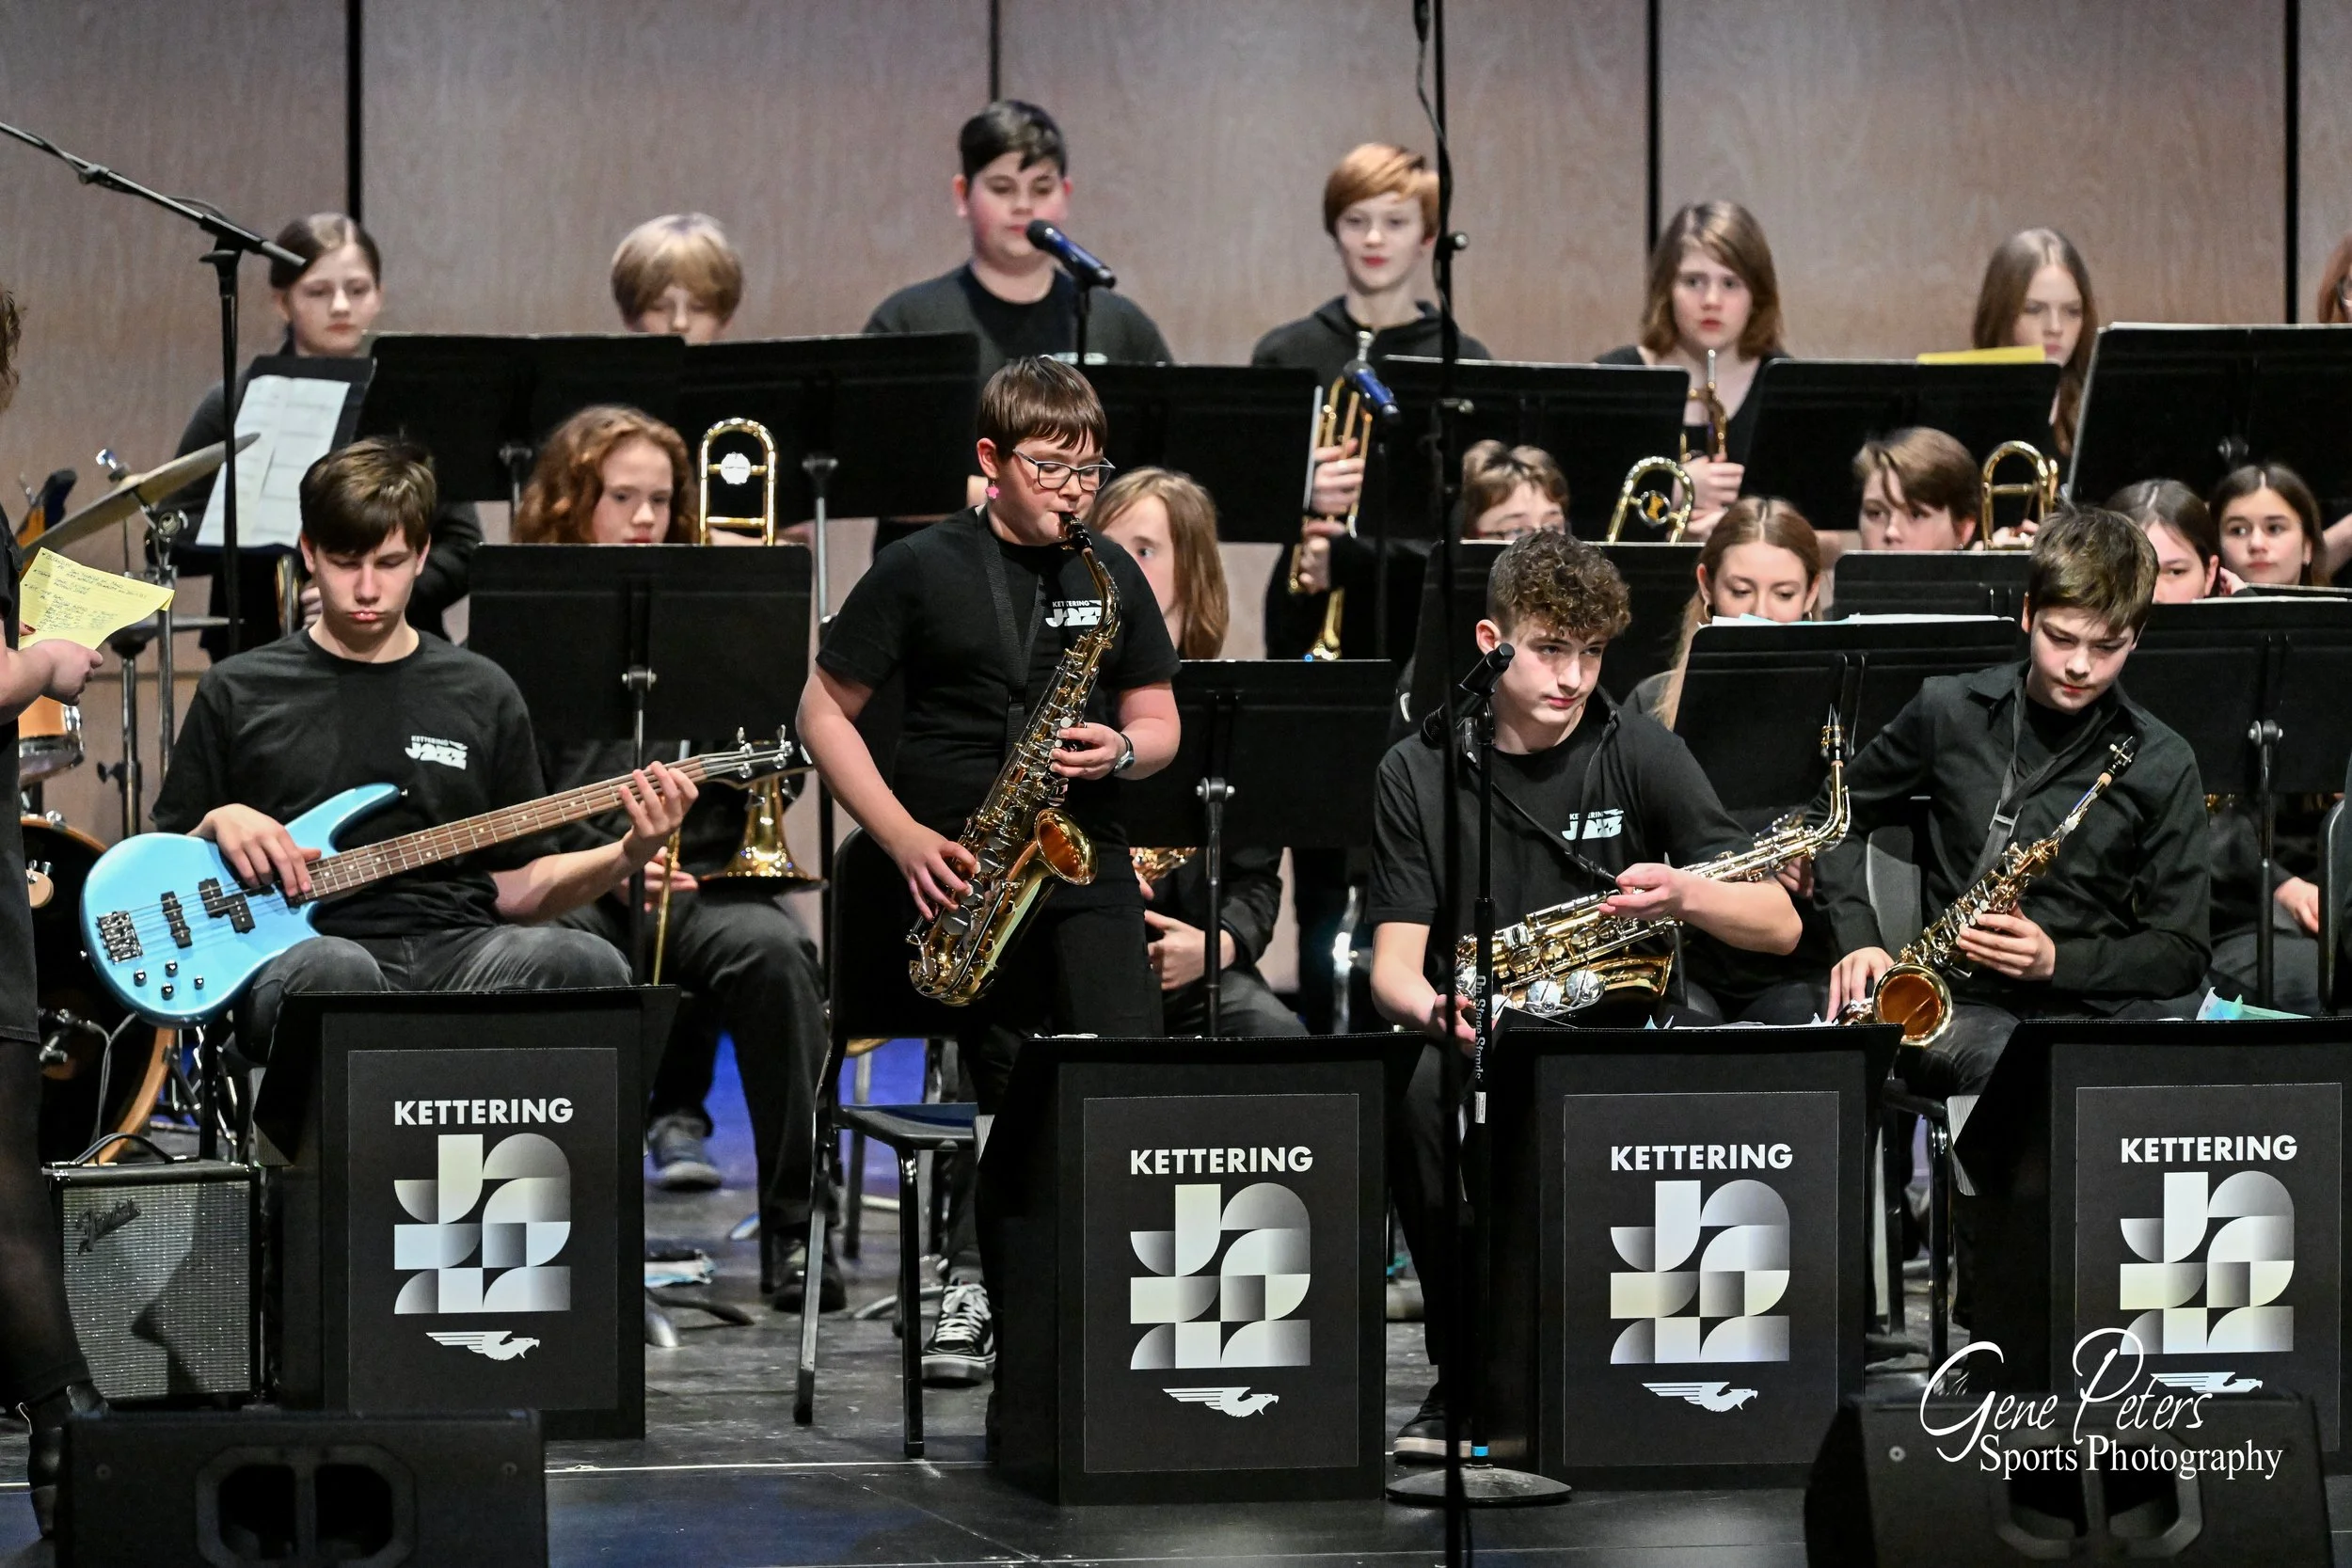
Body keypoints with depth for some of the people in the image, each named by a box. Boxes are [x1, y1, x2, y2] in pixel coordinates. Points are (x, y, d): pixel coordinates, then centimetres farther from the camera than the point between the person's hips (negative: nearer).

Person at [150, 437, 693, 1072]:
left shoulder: (482, 696, 19)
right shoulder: (239, 693, 13)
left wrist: (628, 854, 5)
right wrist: (218, 825, -3)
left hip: (458, 952, 3)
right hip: (302, 955, -3)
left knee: (582, 965, -32)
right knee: (338, 972, -42)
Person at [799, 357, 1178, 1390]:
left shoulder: (1111, 575, 12)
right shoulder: (920, 570, 1)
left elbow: (1159, 722, 18)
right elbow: (825, 712, 3)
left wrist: (1123, 751, -7)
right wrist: (906, 837, -7)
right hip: (958, 870, -3)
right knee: (1013, 1095, -7)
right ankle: (979, 1284, 11)